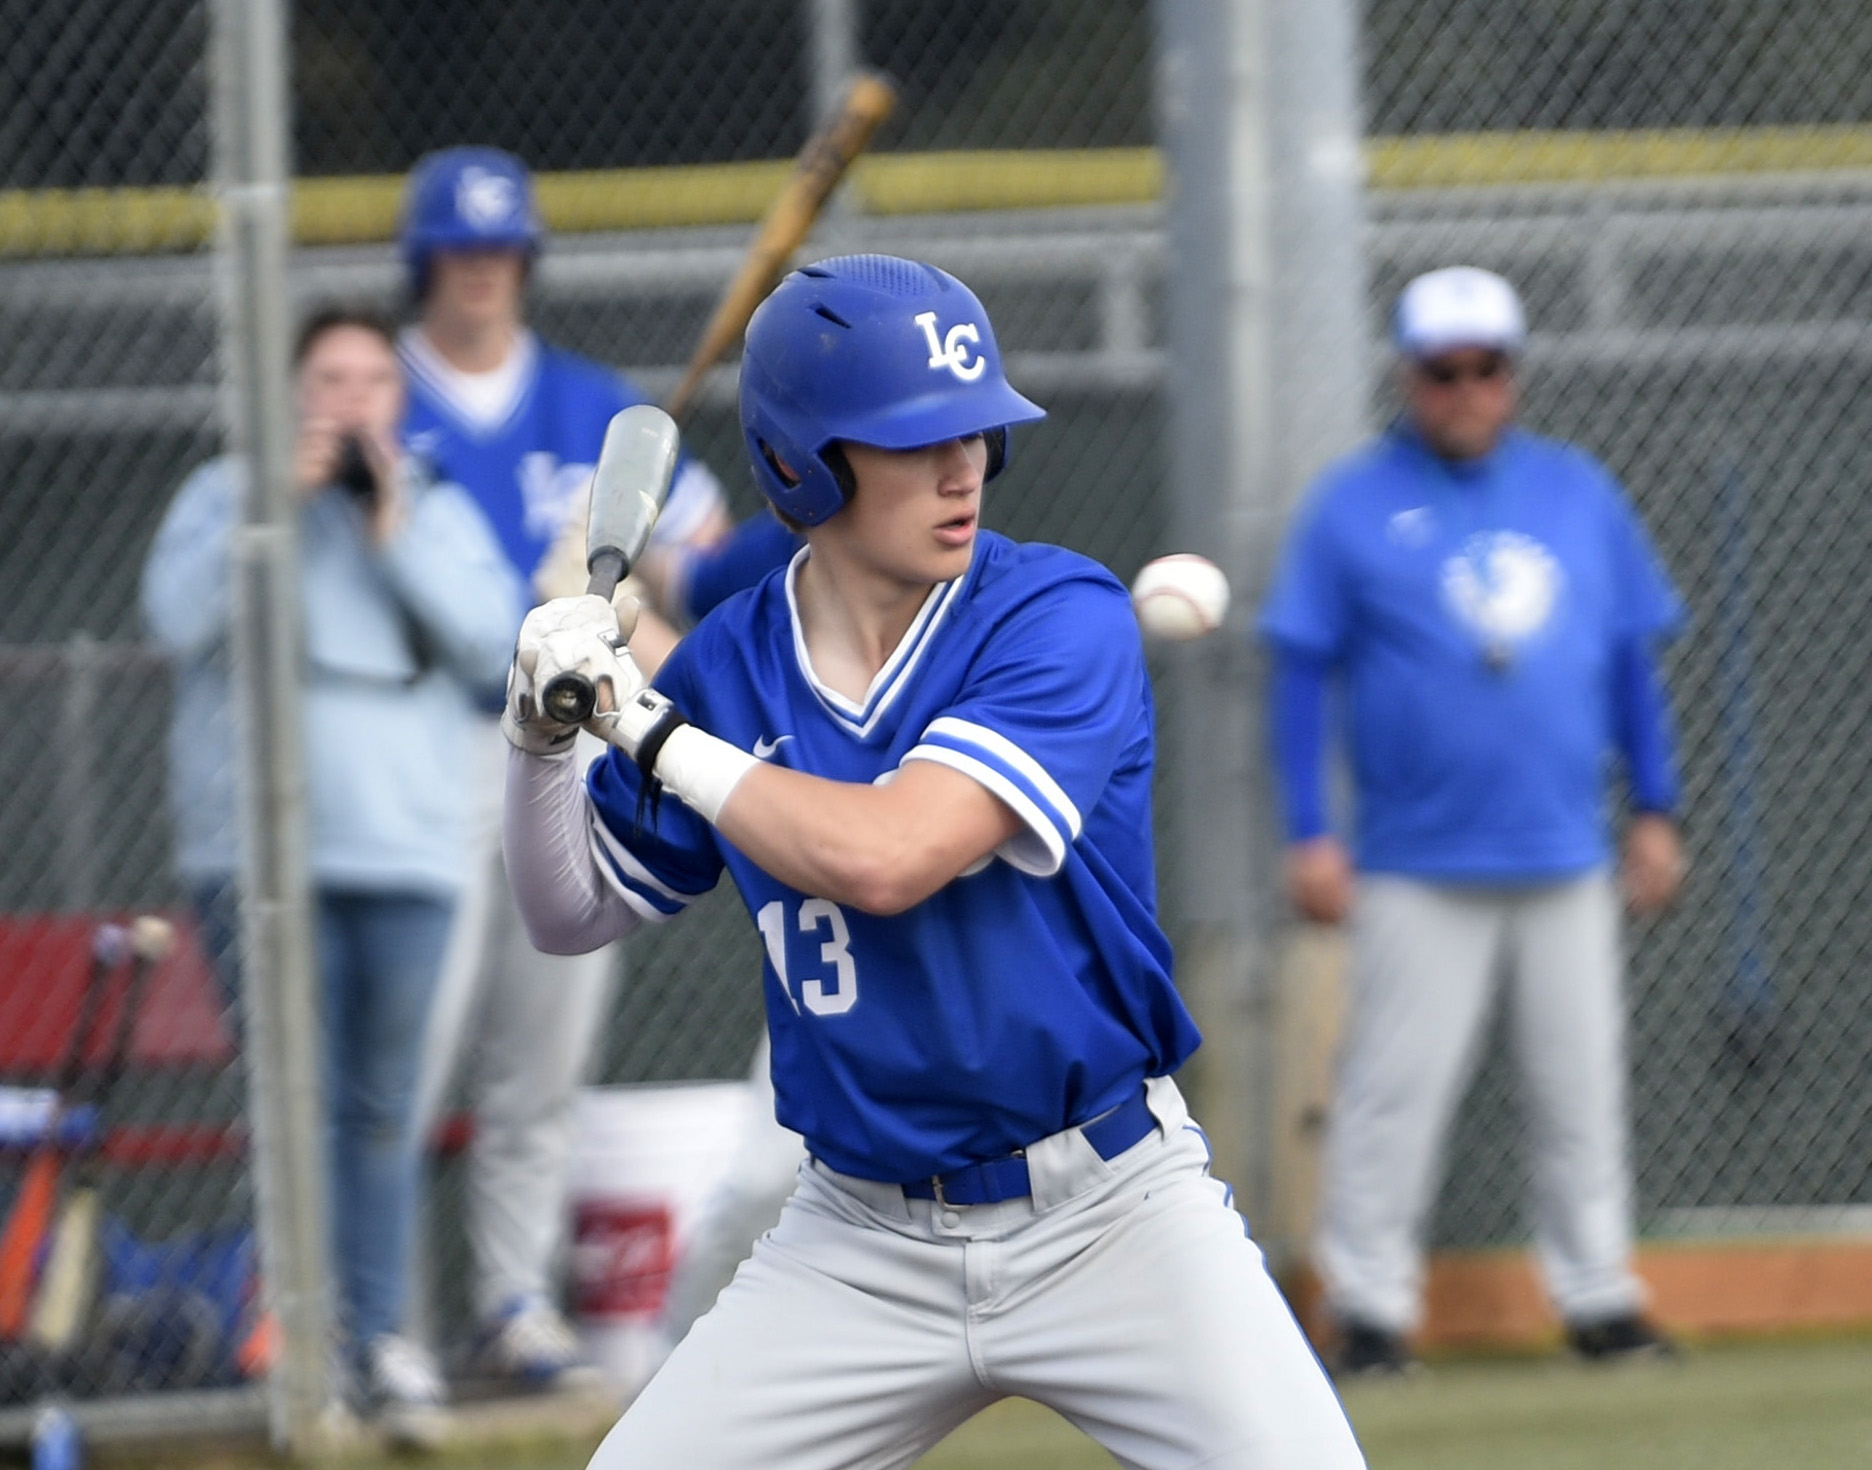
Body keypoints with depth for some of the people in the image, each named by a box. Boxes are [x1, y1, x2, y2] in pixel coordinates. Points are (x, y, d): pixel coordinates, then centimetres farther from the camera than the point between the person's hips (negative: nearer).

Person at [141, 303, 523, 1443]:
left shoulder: (440, 511, 12)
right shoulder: (225, 495, 7)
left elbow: (493, 641, -2)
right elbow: (180, 618, -9)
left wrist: (395, 533, -7)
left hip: (406, 849, 2)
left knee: (384, 1105, 4)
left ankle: (380, 1333, 9)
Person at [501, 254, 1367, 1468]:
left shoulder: (1063, 619, -13)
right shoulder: (733, 663, 0)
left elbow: (885, 858, -27)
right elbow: (573, 914, 13)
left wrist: (657, 732, -15)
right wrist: (541, 735, -5)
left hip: (1109, 1221, -3)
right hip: (861, 1245, 4)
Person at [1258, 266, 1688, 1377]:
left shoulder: (1582, 495, 10)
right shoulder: (1355, 508, 0)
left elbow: (1634, 659, 14)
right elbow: (1304, 670, -1)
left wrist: (1657, 812, 10)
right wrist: (1311, 836, -7)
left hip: (1567, 858, 3)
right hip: (1419, 863, -3)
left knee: (1583, 1085, 6)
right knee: (1396, 1084, -6)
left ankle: (1600, 1295, 14)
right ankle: (1371, 1305, 0)